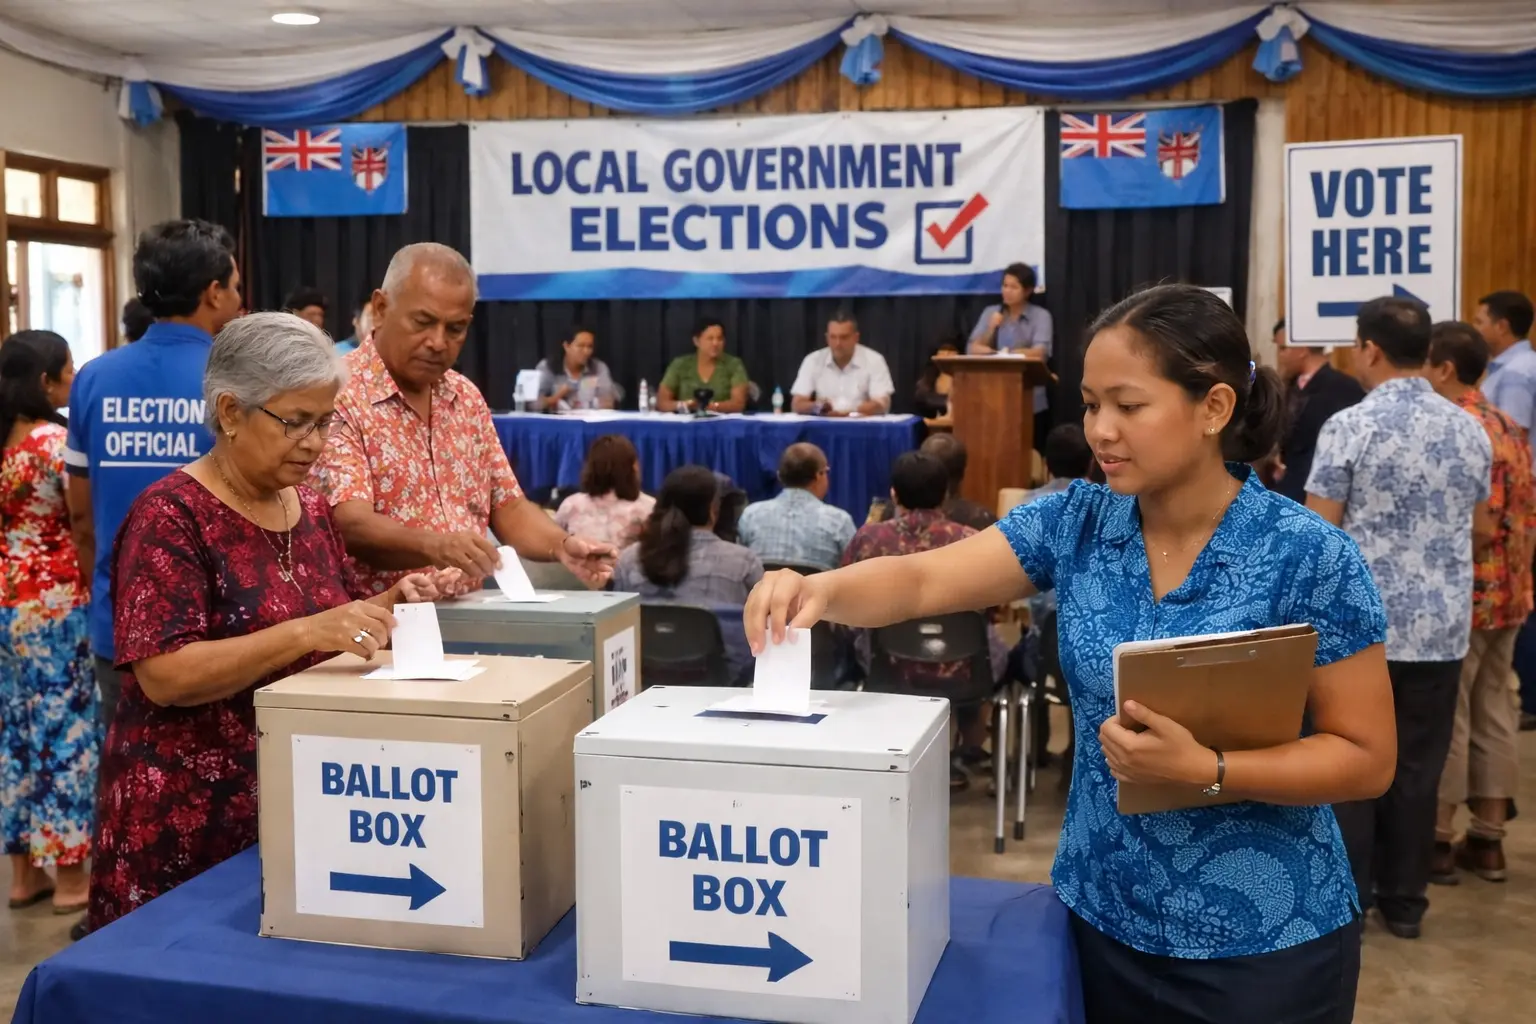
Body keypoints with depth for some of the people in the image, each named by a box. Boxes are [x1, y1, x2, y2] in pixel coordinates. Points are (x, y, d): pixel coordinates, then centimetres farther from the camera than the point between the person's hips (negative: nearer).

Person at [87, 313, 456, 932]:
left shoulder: (309, 508, 8)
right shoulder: (171, 515, -14)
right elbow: (163, 675, -22)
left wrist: (391, 603, -4)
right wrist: (306, 632, -30)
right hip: (191, 813, -6)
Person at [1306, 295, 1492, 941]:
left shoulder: (1349, 426, -11)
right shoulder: (1469, 430, 4)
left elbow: (1318, 533, -11)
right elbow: (1477, 522, 15)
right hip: (1440, 625, 4)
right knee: (1417, 767, 11)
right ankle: (1404, 901, 19)